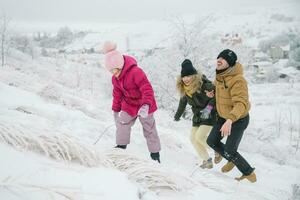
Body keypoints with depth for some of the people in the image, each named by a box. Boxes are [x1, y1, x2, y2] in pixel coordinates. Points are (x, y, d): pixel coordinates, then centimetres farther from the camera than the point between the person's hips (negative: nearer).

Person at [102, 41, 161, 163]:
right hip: (128, 106, 6)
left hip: (144, 106, -6)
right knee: (122, 124, -3)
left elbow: (147, 89, -36)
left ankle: (155, 154, 15)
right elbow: (117, 94, 11)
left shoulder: (136, 72, -30)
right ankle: (121, 146, 11)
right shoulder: (115, 78, -4)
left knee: (149, 129, 5)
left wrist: (146, 105, -48)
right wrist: (116, 110, 14)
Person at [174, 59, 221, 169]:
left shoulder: (203, 83, -24)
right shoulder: (184, 88, -1)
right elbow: (183, 102, 15)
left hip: (210, 114, -8)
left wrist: (209, 107, -36)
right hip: (198, 115, 8)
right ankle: (207, 160, 17)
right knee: (193, 138, 4)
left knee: (200, 136, -17)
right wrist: (177, 116, 22)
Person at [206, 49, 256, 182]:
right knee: (212, 141, 13)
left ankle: (249, 174, 15)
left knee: (229, 151, -7)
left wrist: (230, 120, -56)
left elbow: (241, 103, -42)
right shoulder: (219, 75, -4)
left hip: (239, 119, -8)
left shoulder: (237, 80, -32)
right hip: (223, 117, 9)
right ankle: (232, 160, 36)